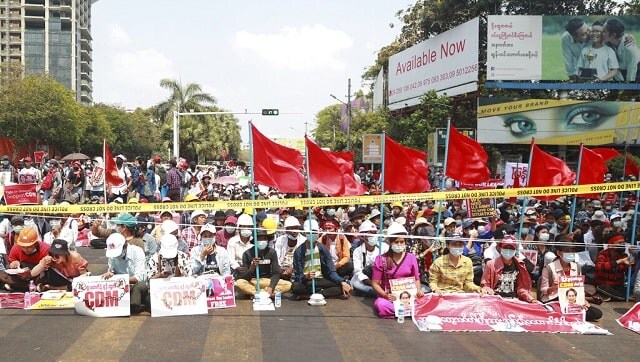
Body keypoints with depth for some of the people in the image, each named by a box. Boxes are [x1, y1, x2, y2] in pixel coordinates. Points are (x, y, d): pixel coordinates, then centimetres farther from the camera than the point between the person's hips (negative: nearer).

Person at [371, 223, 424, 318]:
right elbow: (375, 283, 0)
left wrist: (418, 290, -9)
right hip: (389, 296, -1)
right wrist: (385, 295, -17)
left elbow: (416, 279, 13)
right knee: (381, 306, -37)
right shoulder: (381, 259, -1)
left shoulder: (411, 257, 6)